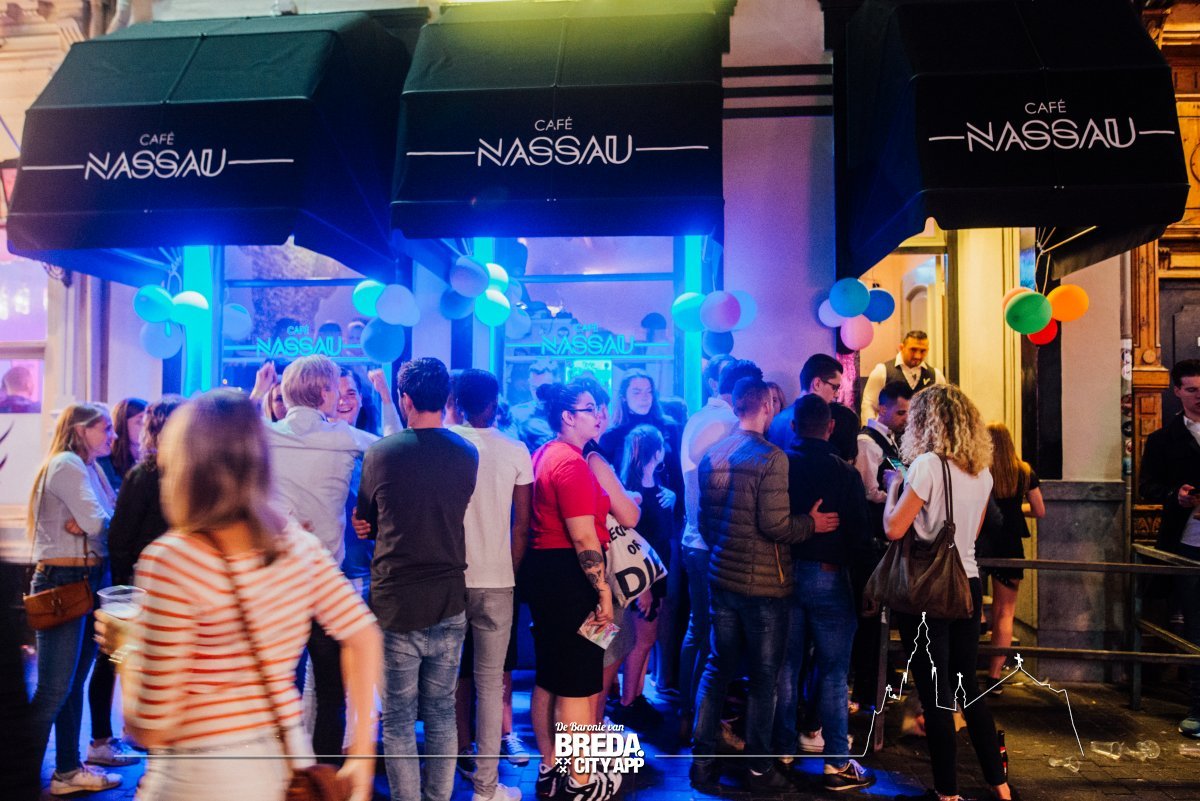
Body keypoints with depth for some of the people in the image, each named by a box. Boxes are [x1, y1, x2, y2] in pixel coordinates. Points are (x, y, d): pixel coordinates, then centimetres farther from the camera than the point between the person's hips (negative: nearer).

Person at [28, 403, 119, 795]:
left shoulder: (89, 468, 15)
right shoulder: (66, 464, -13)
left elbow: (106, 520, 9)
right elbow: (96, 521, -21)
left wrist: (88, 523, -10)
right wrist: (92, 521, 0)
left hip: (87, 581, 9)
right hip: (62, 583, -9)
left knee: (74, 683, 15)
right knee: (54, 689, -5)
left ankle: (68, 770, 24)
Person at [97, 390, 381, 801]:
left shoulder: (171, 559, -20)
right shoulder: (298, 543, -4)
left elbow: (151, 729, -16)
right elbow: (363, 636, -1)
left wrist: (125, 647, 2)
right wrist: (363, 754, 4)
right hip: (288, 758, 5)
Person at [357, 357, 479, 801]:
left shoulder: (379, 452, -9)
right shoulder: (467, 454, -3)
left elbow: (364, 523, 5)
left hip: (394, 604, -2)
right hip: (449, 603, 3)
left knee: (398, 719, 10)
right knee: (442, 711, 17)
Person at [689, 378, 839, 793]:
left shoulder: (713, 455, 5)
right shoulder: (771, 457, -16)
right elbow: (774, 525, -21)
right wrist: (811, 523, -4)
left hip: (722, 578, 6)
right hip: (763, 585, -6)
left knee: (717, 669, 14)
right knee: (763, 676, 9)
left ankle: (702, 761, 20)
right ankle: (759, 768, 21)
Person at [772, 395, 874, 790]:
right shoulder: (844, 472, -12)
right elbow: (860, 533, -9)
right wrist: (844, 559, 10)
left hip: (784, 573, 4)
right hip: (828, 576, -3)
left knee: (786, 667, 14)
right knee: (833, 671, 6)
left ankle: (782, 751, 26)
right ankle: (837, 763, 13)